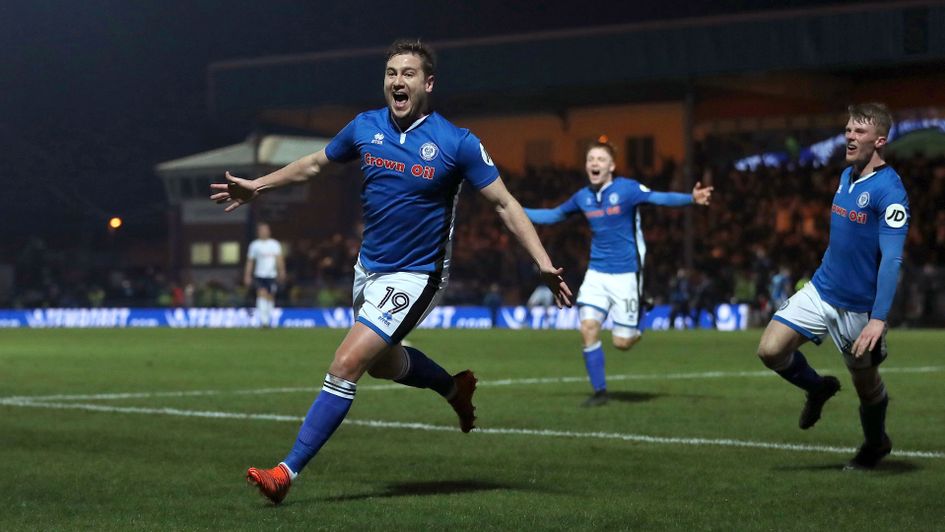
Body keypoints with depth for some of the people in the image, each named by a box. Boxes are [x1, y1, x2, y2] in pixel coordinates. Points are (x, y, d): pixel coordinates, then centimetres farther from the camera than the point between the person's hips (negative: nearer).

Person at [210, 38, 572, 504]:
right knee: (383, 362, 24)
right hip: (369, 268, 6)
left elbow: (505, 204, -13)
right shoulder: (365, 127, -3)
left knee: (346, 364, -16)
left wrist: (544, 264, -22)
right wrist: (257, 186, 17)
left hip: (415, 276, -6)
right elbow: (314, 164, 15)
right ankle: (455, 388, 53)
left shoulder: (457, 143, -16)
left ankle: (287, 472, -12)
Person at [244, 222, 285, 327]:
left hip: (272, 275, 2)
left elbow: (279, 259, 0)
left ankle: (269, 321, 22)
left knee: (270, 297, 8)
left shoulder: (275, 244, 6)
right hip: (259, 275, -2)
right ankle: (263, 320, -24)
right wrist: (247, 275, 2)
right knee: (262, 294, -18)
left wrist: (281, 271, -13)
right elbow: (250, 261, 7)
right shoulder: (254, 245, 4)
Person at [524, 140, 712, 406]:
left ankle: (636, 326, 33)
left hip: (625, 274, -4)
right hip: (596, 273, 4)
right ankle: (599, 391, 2)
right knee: (588, 328, -12)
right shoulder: (582, 197, 5)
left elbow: (661, 198, -22)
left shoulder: (626, 188, -11)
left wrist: (691, 198, -39)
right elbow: (553, 215, 21)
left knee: (622, 342, -5)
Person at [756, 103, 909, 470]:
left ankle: (876, 444, 40)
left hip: (858, 307, -6)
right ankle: (818, 388, 22)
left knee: (866, 384, 10)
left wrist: (878, 319, -32)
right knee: (770, 350, -8)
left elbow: (891, 259, -25)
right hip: (821, 290, 6)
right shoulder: (846, 175, 5)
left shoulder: (889, 191, -20)